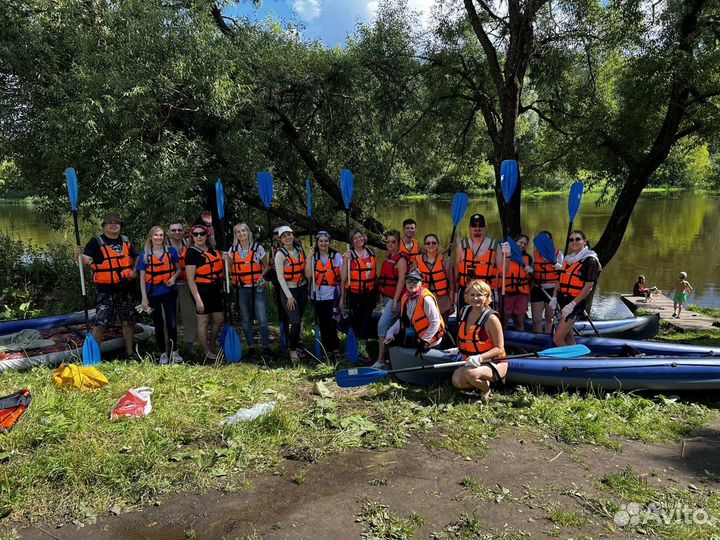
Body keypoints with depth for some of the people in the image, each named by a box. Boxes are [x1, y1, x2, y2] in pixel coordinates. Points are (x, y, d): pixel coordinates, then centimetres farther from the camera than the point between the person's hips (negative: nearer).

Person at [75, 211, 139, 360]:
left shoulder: (126, 240, 10)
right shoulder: (96, 242, -5)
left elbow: (135, 258, 21)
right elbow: (87, 260, -18)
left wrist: (135, 271, 3)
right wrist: (79, 254, -40)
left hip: (126, 288, 5)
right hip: (106, 290, -5)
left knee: (128, 321, 12)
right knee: (101, 323, -7)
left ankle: (129, 353, 23)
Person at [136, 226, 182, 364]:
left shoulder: (171, 251, 2)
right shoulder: (144, 255, 2)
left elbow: (178, 268, 10)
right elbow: (142, 278, 2)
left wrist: (174, 277, -11)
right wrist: (144, 298, -4)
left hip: (169, 292, 0)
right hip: (153, 294, 1)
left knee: (172, 323, -2)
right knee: (158, 325, 9)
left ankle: (174, 351, 15)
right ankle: (163, 353, 20)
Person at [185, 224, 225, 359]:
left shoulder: (213, 249, 5)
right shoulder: (192, 252, -13)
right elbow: (190, 279, -15)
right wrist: (197, 299, -19)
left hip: (215, 290, 7)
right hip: (202, 291, -6)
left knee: (219, 319, 13)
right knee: (203, 321, 5)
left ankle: (212, 344, 35)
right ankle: (207, 351, 18)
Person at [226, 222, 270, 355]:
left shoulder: (258, 247, 0)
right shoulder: (233, 249, 6)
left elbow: (266, 266, 7)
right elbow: (230, 268, 13)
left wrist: (261, 275, -11)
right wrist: (225, 260, -5)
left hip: (257, 288, -3)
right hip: (241, 289, 3)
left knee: (262, 320, -8)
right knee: (246, 321, 10)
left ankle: (266, 346, 7)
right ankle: (251, 346, 22)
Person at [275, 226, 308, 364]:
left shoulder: (299, 249, 5)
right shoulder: (280, 254, -10)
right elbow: (280, 277, -12)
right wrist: (289, 296, -14)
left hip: (302, 288, 5)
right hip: (289, 290, -5)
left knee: (299, 320, 10)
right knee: (296, 322, -12)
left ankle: (296, 344, 26)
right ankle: (293, 351, 4)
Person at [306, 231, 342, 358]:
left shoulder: (336, 256, -1)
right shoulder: (314, 257, 6)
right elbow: (308, 275, -8)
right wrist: (310, 257, -9)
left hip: (332, 295, -3)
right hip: (318, 296, 3)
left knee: (331, 323, -10)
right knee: (322, 324, 10)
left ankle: (335, 349, 5)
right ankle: (327, 349, 22)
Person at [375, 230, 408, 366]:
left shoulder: (401, 259, -10)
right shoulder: (388, 258, 15)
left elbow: (401, 280, -16)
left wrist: (395, 300, -20)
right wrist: (382, 298, 15)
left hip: (395, 297, -9)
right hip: (387, 297, 9)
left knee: (382, 325, -13)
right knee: (392, 326, 13)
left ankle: (380, 358, -8)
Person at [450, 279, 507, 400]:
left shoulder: (491, 318, -18)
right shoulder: (464, 311, 4)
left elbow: (499, 348, -18)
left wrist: (480, 357, -29)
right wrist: (459, 349, 21)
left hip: (494, 362, -6)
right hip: (472, 362, 7)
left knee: (471, 373, -34)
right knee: (457, 381, -19)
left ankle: (486, 390, -1)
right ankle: (482, 382, 11)